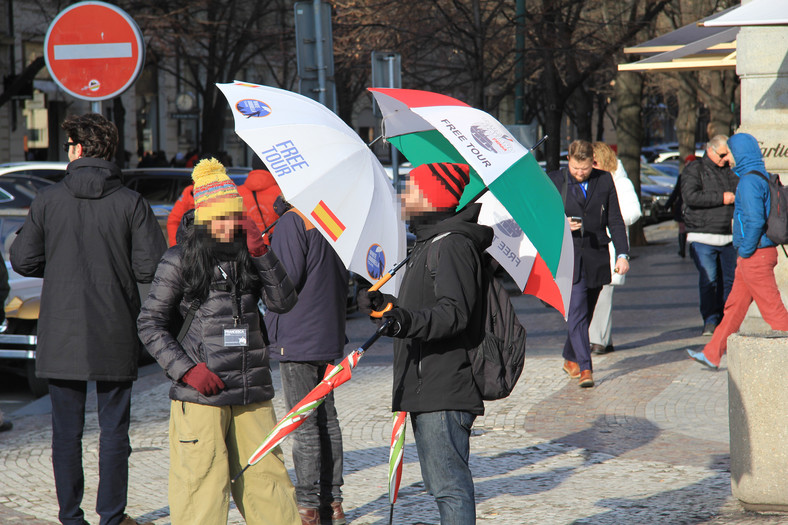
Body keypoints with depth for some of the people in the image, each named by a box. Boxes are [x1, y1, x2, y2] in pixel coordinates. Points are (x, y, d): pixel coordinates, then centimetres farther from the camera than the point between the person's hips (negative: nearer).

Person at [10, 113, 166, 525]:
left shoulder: (48, 200, -3)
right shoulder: (131, 203, -5)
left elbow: (22, 260, 1)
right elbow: (151, 267, -8)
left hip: (61, 336, 1)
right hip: (115, 336, 0)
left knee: (66, 430, 8)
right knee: (113, 430, 7)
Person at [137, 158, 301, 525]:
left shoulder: (249, 256, 12)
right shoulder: (180, 260, 0)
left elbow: (283, 302, 1)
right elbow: (150, 324, 1)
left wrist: (260, 253, -8)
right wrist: (186, 368, -10)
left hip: (253, 392, 4)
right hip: (200, 394, -4)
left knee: (266, 475, 4)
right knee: (201, 483, -4)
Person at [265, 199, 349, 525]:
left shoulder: (293, 220, -15)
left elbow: (286, 281, -20)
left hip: (297, 338, -8)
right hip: (330, 336, 8)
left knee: (303, 424, -3)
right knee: (326, 419, 14)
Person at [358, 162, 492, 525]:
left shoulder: (453, 246, -14)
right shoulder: (429, 242, 20)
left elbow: (455, 312, -27)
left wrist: (409, 321, -39)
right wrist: (385, 305, 28)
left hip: (444, 394, -11)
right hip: (428, 390, 11)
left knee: (448, 485, -12)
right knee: (441, 483, 15)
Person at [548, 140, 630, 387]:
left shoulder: (605, 180, 6)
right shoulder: (555, 181, 0)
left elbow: (615, 221, 8)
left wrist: (622, 254, 1)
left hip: (596, 258, 3)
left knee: (585, 313, 12)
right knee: (577, 313, -13)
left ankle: (570, 359, 31)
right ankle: (584, 368, -15)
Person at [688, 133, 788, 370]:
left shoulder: (749, 181, -18)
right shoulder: (764, 177, 12)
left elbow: (755, 220, -27)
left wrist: (746, 250, -16)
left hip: (755, 255, -10)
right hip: (759, 253, 10)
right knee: (734, 305, 13)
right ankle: (712, 355, 20)